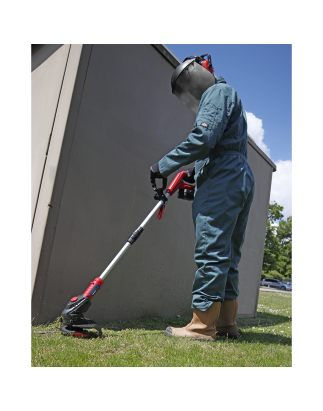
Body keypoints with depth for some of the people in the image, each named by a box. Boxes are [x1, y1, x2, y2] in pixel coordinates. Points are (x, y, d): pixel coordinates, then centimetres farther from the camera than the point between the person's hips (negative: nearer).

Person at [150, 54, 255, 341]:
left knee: (211, 252, -10)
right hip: (242, 180, 10)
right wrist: (198, 172, 19)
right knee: (227, 255, 8)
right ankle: (227, 322, 14)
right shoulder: (229, 97, 31)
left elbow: (203, 138, -17)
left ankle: (203, 325, -6)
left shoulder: (218, 92, 1)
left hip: (222, 182, -10)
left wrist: (164, 166, -12)